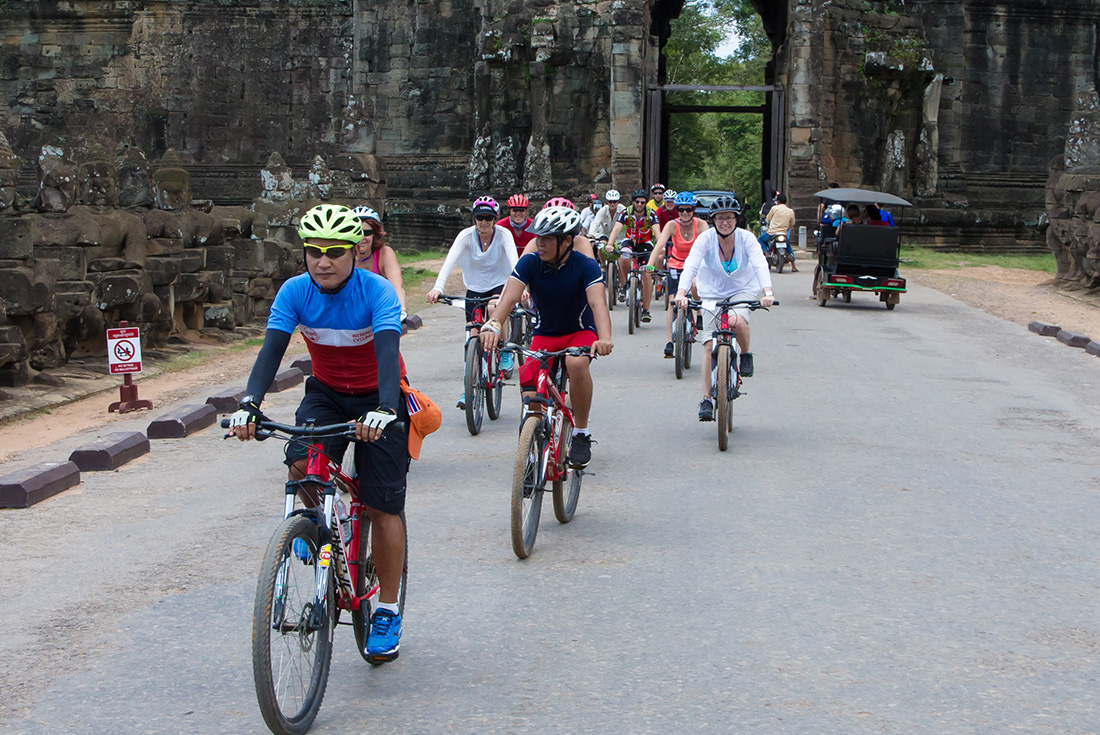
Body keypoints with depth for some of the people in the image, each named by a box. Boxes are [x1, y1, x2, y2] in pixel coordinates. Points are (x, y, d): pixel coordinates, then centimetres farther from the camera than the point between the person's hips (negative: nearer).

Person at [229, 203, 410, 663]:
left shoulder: (377, 292, -25)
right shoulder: (295, 292, -15)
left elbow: (388, 351, -37)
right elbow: (271, 350, -23)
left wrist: (384, 409, -55)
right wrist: (249, 405, -41)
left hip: (377, 398, -3)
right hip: (326, 392, 3)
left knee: (383, 509, -5)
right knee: (302, 464, -27)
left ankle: (387, 613, 8)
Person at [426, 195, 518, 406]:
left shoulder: (503, 234, -17)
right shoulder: (467, 235, -15)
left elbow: (514, 261, -32)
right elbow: (450, 261, -29)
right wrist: (437, 288, -46)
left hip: (499, 285, -2)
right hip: (474, 288, 2)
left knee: (494, 308, -36)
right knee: (472, 336, -7)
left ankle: (505, 354, -12)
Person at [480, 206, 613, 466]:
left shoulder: (585, 266, -19)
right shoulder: (530, 263, -14)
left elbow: (597, 301, -35)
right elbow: (509, 296, -26)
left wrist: (604, 338, -54)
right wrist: (493, 325, -47)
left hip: (581, 332, -2)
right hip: (545, 334, 3)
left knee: (577, 363, -36)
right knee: (531, 396, -20)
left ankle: (581, 433, -18)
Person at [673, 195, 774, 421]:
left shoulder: (746, 238, -18)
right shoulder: (706, 238, -18)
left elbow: (760, 264, -31)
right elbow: (690, 265, -30)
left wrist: (768, 292, -49)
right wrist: (681, 293, -48)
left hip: (742, 290, -1)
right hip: (712, 293, 1)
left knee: (737, 321, -34)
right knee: (709, 345, -8)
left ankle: (746, 354, -2)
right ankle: (706, 399, -2)